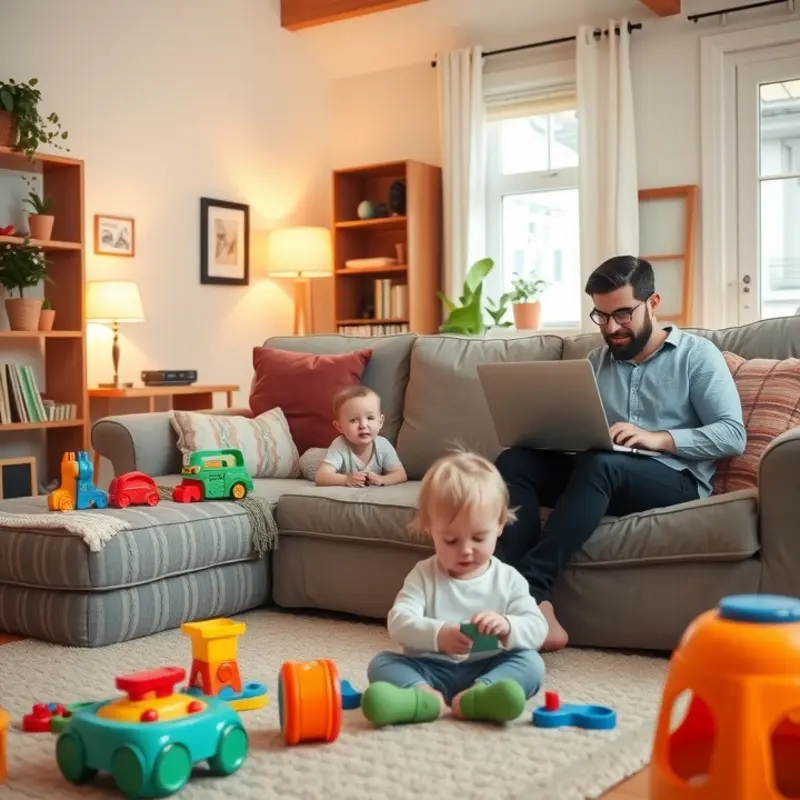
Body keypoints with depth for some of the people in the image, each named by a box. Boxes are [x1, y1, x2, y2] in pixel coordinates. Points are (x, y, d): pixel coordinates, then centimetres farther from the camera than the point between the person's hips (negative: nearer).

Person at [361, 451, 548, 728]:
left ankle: (475, 696, -51)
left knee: (530, 663, -24)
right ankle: (424, 695, -51)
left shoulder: (508, 579, 4)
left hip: (485, 669, 0)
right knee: (381, 664, -21)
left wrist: (508, 626, -28)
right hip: (430, 669, 0)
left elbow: (537, 629, -4)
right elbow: (399, 622, -11)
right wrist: (437, 635, -32)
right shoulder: (424, 575, 3)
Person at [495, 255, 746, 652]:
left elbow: (733, 434, -6)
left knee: (598, 464, -37)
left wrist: (656, 438, -18)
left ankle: (529, 583, -39)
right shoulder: (596, 361, 20)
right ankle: (533, 604, -36)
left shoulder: (696, 354, 5)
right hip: (604, 475, 5)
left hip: (675, 480, -5)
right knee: (513, 461, -21)